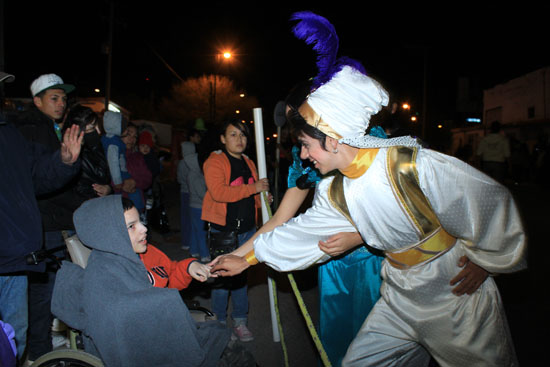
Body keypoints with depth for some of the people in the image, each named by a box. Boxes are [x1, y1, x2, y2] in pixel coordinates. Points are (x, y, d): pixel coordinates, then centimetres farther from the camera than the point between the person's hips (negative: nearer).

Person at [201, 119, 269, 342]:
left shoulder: (249, 163, 15)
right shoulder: (215, 162, -9)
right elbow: (218, 192, -24)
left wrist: (263, 199, 3)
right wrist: (253, 188, -21)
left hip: (247, 229, 6)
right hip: (222, 231, -6)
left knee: (241, 275, 14)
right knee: (222, 276, 2)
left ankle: (240, 321, 28)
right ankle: (220, 322, 21)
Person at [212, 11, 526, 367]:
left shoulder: (417, 166, -25)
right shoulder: (334, 194, -4)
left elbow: (493, 201, -14)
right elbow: (299, 232, 8)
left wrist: (484, 259, -4)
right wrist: (246, 259, 12)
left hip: (459, 299, -5)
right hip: (400, 299, 6)